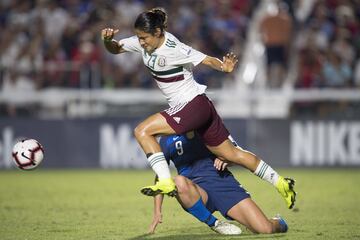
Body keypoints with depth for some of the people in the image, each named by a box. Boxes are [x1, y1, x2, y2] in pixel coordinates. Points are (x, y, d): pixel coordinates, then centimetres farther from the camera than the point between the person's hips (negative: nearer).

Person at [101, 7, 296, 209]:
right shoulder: (142, 43, 1)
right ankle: (281, 183, 22)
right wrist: (107, 41, -14)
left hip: (194, 105, -9)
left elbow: (207, 60, -22)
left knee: (143, 131, -14)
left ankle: (166, 182, -18)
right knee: (231, 154, 15)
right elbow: (115, 49, 8)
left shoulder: (173, 49, -22)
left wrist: (224, 67, -42)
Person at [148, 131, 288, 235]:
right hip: (197, 192, -1)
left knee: (265, 229, -17)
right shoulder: (167, 140, 7)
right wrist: (157, 212, -1)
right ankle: (215, 225, -18)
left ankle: (277, 223, 25)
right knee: (179, 182, -40)